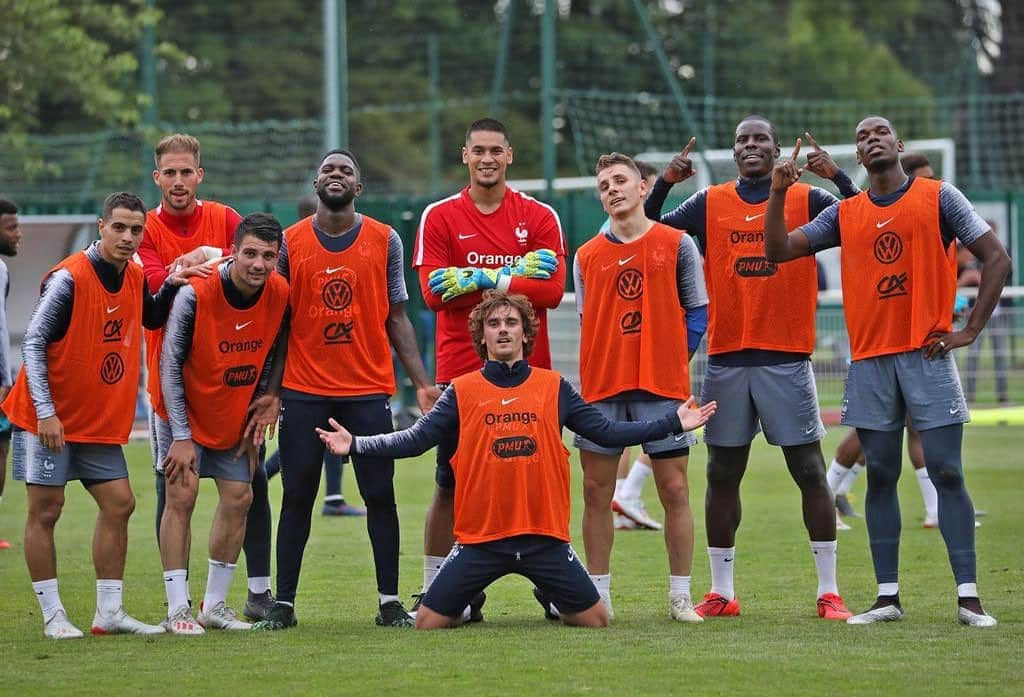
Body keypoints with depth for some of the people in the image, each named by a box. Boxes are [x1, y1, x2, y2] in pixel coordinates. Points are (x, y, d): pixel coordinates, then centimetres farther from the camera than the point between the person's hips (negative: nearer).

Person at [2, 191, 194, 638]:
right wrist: (45, 412, -22)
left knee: (119, 504, 3)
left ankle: (109, 612, 9)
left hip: (100, 420, 7)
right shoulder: (69, 278, -18)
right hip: (49, 418, -7)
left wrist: (170, 286, 2)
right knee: (45, 510, -4)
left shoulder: (134, 277, 3)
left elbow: (150, 319, 24)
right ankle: (53, 615, 2)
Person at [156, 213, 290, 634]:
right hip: (187, 411, -5)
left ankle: (215, 605, 13)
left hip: (236, 416, 5)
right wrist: (181, 437, -18)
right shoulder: (195, 294, -25)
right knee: (181, 496, -11)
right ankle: (178, 609, -8)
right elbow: (170, 363, -18)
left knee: (238, 498, 2)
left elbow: (269, 360, 2)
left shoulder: (280, 296, -12)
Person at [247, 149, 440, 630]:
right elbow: (279, 323, 7)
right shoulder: (290, 243, 4)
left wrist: (422, 383, -1)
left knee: (380, 495, 0)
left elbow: (396, 319, 7)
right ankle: (283, 604, 8)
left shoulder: (384, 241, 4)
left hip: (369, 390, 0)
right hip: (303, 391, 0)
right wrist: (270, 392, 1)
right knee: (297, 497, 2)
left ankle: (389, 603, 6)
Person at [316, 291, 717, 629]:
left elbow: (606, 432, 7)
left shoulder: (554, 388, 6)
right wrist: (355, 444, -12)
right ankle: (467, 604, 27)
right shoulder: (462, 392, 3)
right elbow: (416, 439, -1)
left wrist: (674, 423, 2)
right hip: (480, 538, -1)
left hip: (545, 537, 1)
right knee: (428, 623, -7)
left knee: (595, 621, -3)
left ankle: (550, 597, 29)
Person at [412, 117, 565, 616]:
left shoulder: (540, 217, 5)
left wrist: (481, 278, -14)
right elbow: (434, 293, -8)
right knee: (450, 484, 1)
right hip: (458, 370, 0)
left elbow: (551, 291, -7)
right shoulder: (439, 218, 4)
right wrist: (515, 276, -13)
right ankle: (433, 589, 7)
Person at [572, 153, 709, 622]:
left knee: (674, 488, -1)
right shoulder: (587, 256, 9)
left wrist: (673, 361, -3)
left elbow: (697, 312, 5)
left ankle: (680, 597, 5)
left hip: (663, 387, -2)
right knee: (596, 491, 1)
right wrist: (607, 369, 4)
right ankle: (599, 595, 9)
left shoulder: (677, 244, 3)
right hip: (601, 389, 2)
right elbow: (587, 321, 15)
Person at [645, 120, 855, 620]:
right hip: (726, 358, 2)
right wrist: (664, 183, -7)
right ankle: (721, 592, 13)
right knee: (722, 474, 5)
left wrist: (837, 176, -17)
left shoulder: (806, 200, 3)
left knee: (809, 470, -2)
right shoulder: (710, 203, 9)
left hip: (787, 359, -2)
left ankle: (828, 591, 2)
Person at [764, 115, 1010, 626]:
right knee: (880, 477, 3)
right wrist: (779, 194, -5)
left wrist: (971, 330, -5)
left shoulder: (938, 198, 2)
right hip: (869, 361, 3)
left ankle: (968, 597, -6)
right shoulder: (844, 214, 12)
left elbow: (996, 258, 2)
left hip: (927, 355, -3)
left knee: (946, 473, -6)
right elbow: (778, 250, 10)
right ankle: (887, 597, 6)